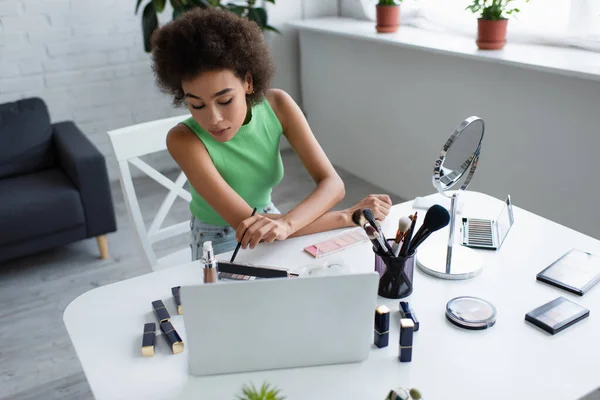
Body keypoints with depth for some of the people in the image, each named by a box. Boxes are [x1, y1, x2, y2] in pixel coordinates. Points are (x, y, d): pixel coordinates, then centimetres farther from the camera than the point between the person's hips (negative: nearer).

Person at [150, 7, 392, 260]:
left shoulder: (277, 105, -16)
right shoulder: (183, 140, -27)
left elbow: (332, 183, -21)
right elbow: (245, 223, -31)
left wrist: (285, 223, -41)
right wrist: (348, 216, -30)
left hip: (271, 236, 4)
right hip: (218, 248, -4)